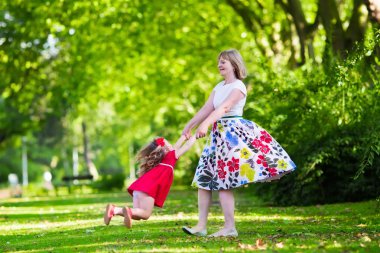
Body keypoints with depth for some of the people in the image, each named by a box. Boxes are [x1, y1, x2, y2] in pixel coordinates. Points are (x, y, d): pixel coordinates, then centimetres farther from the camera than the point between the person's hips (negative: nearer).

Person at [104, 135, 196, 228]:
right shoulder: (171, 156, 9)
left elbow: (174, 148, 42)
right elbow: (186, 146, 18)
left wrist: (184, 136, 50)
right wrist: (195, 136, 32)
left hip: (139, 186, 7)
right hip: (149, 187, -7)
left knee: (137, 215, 7)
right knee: (145, 214, -5)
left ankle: (114, 209, -13)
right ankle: (129, 211, -32)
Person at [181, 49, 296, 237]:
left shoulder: (238, 86, -8)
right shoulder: (219, 87, 17)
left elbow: (223, 108, -23)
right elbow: (206, 109, 13)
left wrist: (205, 124, -36)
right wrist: (189, 126, 4)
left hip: (233, 133, -8)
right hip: (218, 134, 9)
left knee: (223, 180, -12)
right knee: (204, 177, 4)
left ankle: (230, 228, -8)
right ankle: (201, 226, 5)